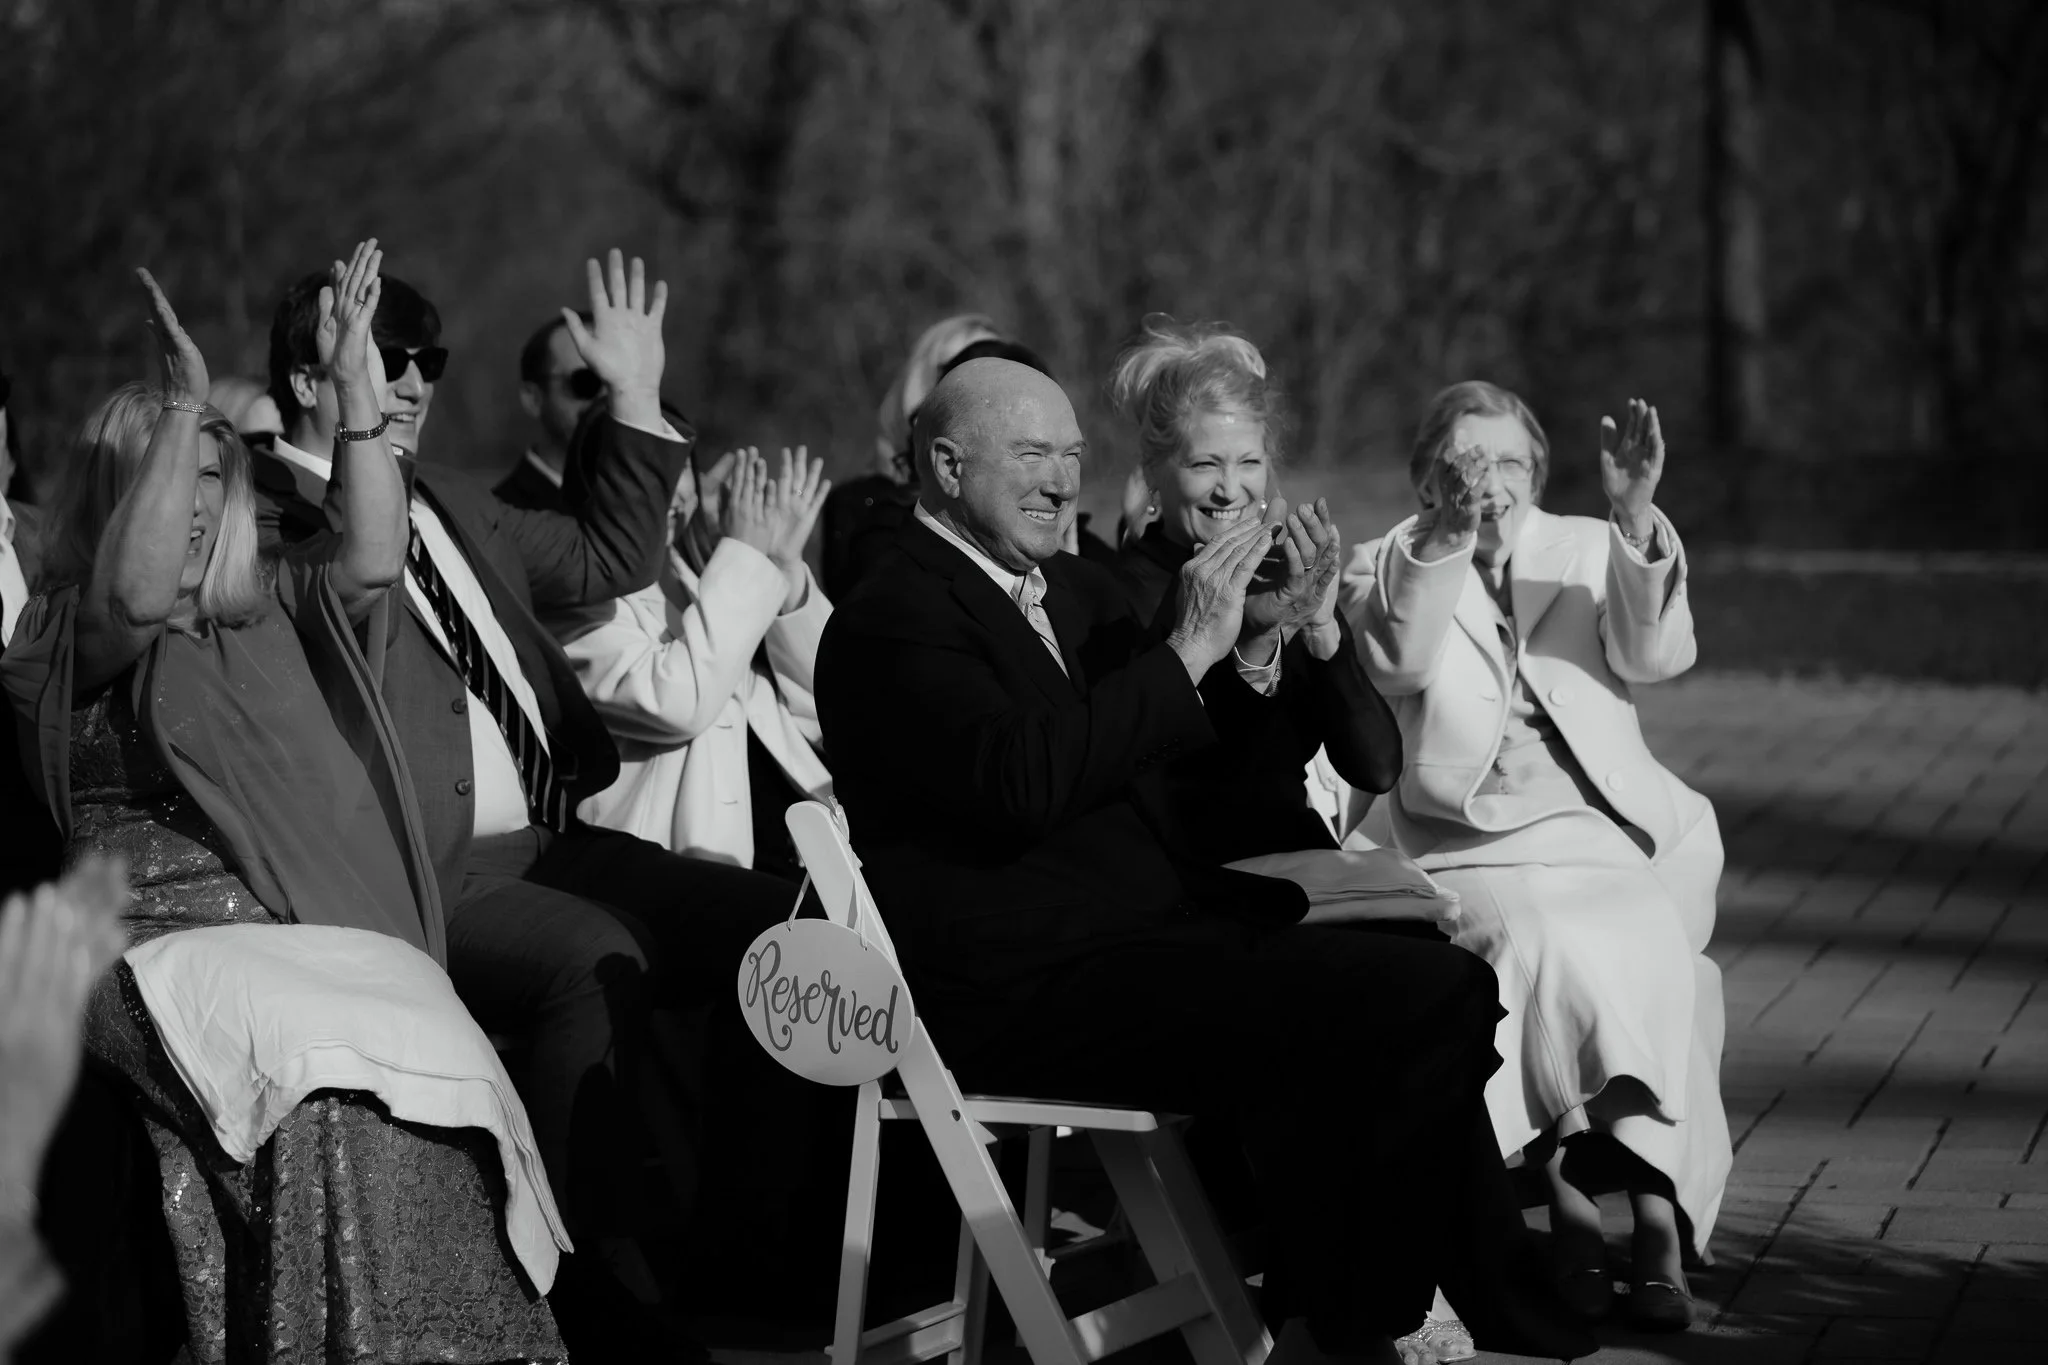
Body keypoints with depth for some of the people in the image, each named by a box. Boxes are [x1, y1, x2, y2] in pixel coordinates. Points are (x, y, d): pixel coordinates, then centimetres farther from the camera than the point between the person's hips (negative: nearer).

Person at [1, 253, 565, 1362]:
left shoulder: (263, 611, 25)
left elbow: (370, 558, 9)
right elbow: (137, 594, -13)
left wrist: (356, 390, 3)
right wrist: (181, 407, -16)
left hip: (321, 929, 4)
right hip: (163, 938, -4)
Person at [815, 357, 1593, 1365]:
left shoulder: (1077, 590, 21)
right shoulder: (895, 616, -7)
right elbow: (1021, 782, -23)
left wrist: (1259, 641, 3)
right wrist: (1190, 649, -18)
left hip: (1152, 924, 9)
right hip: (1020, 984, -9)